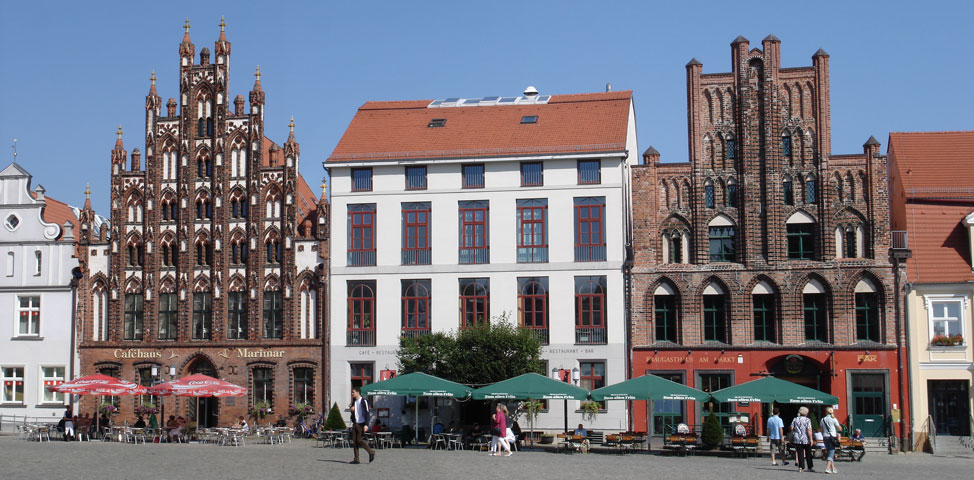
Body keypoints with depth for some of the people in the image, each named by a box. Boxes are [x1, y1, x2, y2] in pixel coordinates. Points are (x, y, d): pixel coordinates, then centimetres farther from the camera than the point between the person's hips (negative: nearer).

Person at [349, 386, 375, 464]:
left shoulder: (364, 401, -8)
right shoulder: (354, 402, 16)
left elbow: (367, 413, -13)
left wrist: (366, 425, -20)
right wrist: (352, 409, 2)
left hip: (361, 424, -7)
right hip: (355, 423, 7)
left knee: (360, 440, -11)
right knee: (354, 441, 1)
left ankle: (371, 452, 8)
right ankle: (356, 459, 3)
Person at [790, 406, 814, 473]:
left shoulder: (795, 419, 5)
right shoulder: (807, 420, -7)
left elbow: (792, 428, 3)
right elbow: (809, 430, -14)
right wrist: (811, 439, -12)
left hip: (797, 439, 3)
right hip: (806, 440, -3)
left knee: (800, 453, 4)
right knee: (808, 454, 10)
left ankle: (801, 467, -3)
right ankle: (809, 467, 14)